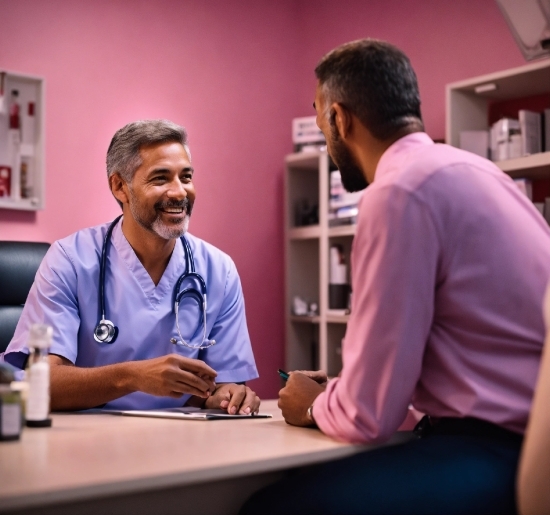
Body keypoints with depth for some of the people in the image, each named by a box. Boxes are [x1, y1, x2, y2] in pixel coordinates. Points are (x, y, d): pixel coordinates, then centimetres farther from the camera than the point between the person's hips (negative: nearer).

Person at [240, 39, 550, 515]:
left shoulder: (400, 191, -15)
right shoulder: (462, 167, 12)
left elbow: (369, 415, -13)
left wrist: (316, 406, 6)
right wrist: (338, 389, 20)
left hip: (498, 449, -9)